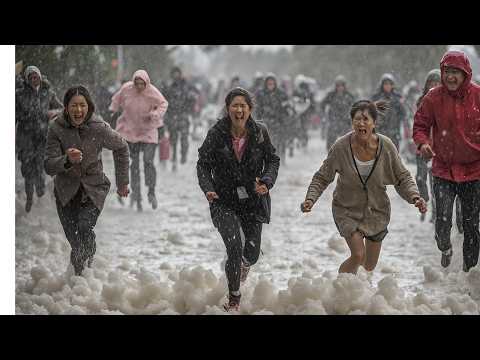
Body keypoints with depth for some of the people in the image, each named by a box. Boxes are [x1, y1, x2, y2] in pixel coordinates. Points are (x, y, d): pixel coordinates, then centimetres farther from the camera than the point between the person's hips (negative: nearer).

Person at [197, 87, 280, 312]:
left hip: (253, 200, 2)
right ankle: (234, 299, 1)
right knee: (234, 247, -17)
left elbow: (273, 160, 5)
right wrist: (208, 189, -21)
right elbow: (203, 165, -4)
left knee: (252, 253, 4)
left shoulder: (260, 133, -4)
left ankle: (244, 263, 45)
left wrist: (266, 182, -14)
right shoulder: (216, 134, -8)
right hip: (225, 201, -2)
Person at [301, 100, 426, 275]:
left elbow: (402, 178, -3)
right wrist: (310, 199, -23)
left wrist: (414, 197, -20)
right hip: (347, 209, -3)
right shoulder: (341, 147, -20)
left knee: (370, 265, 13)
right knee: (358, 255, -20)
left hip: (377, 210, 3)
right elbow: (322, 178, -8)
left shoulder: (386, 146, -15)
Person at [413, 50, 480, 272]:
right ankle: (445, 249, 22)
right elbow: (420, 126, 3)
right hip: (443, 169, -1)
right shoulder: (434, 97, -6)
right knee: (443, 220, -12)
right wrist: (422, 143, -17)